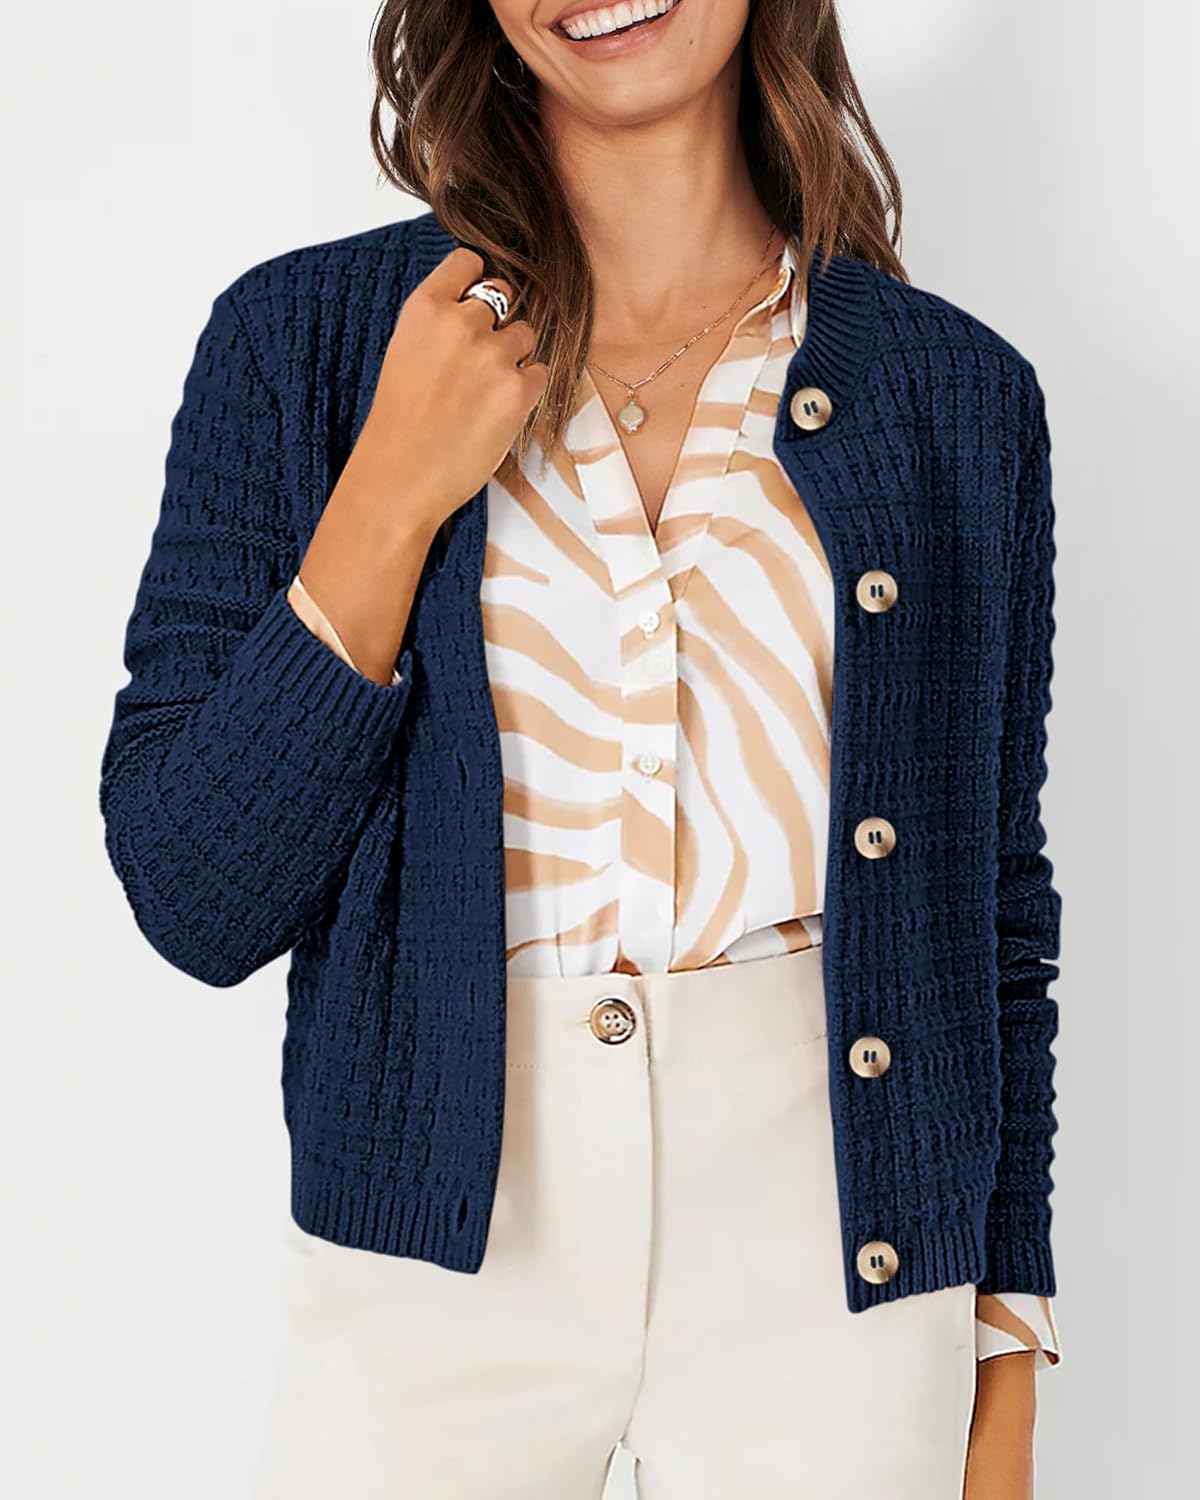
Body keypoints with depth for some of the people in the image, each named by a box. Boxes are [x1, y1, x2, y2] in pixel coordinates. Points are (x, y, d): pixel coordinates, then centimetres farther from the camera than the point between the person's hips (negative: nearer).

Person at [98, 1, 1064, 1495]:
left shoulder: (960, 391, 1)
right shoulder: (302, 337, -3)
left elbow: (993, 914, 5)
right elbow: (196, 906, -6)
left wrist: (1004, 1374, 5)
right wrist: (396, 495, -15)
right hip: (437, 1266, -1)